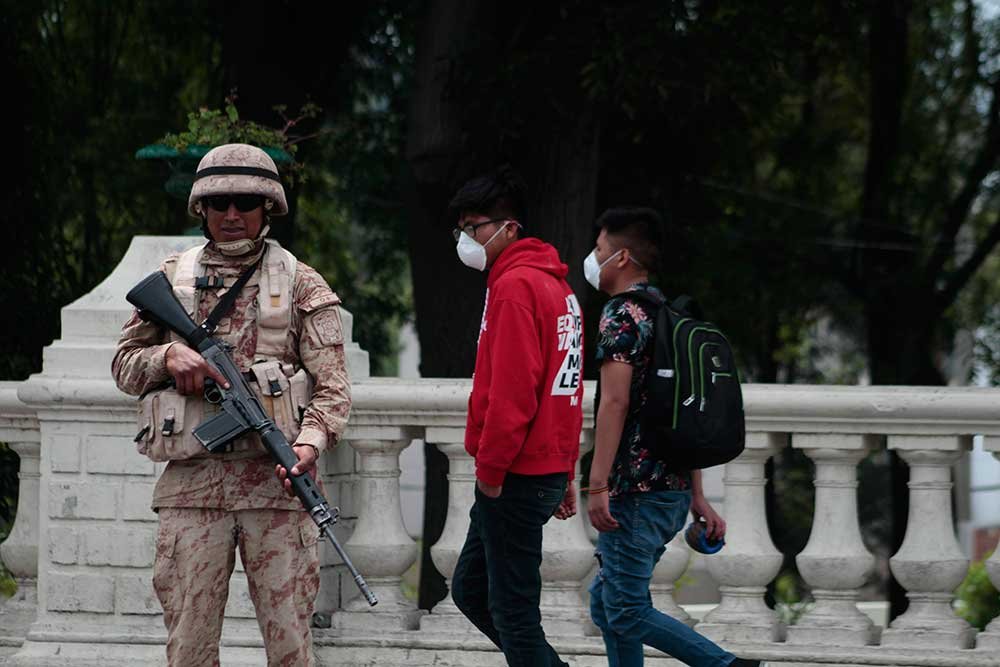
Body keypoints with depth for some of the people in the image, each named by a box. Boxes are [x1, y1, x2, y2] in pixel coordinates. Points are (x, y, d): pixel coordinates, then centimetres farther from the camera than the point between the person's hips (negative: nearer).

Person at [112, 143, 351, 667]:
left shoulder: (301, 284, 7)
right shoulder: (171, 278, 13)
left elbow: (332, 384, 0)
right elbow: (124, 364, 16)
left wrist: (310, 443, -19)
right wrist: (169, 356, -6)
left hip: (276, 484, -2)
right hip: (192, 484, 2)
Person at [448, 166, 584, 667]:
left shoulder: (515, 286, -13)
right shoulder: (555, 286, 17)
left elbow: (512, 387, -21)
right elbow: (564, 387, 21)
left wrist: (490, 467, -16)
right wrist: (564, 472, 22)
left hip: (515, 476, -10)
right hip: (548, 468, 10)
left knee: (511, 610, -5)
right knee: (470, 588, 17)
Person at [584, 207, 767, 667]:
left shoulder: (621, 315, -10)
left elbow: (615, 403, -20)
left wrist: (597, 485, -22)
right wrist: (697, 495, 20)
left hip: (634, 491, -9)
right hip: (673, 488, 9)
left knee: (626, 612, -5)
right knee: (607, 602, 14)